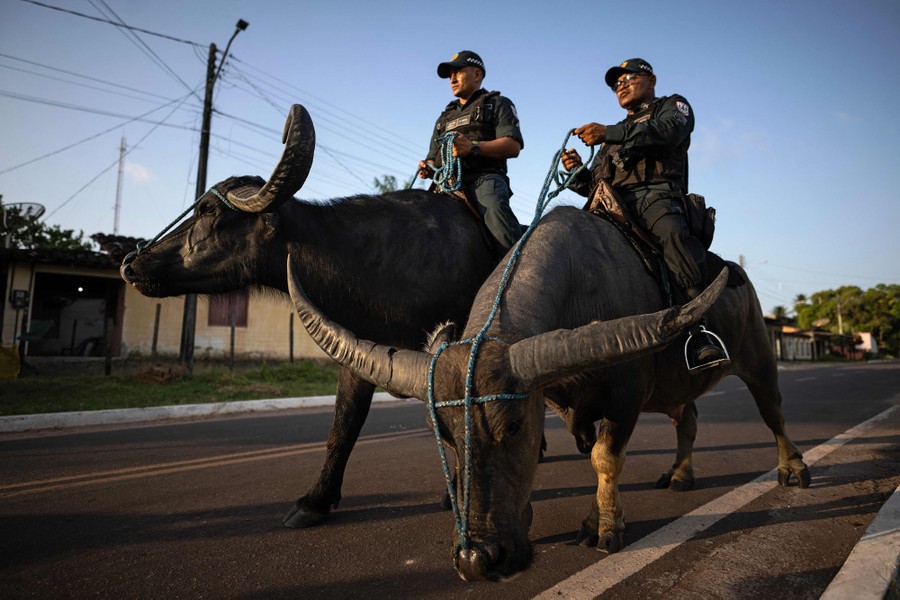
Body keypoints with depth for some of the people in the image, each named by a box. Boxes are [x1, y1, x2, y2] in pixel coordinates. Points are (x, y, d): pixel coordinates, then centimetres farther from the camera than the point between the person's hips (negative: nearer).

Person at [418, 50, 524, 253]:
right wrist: (426, 168, 5)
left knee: (494, 207, -36)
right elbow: (434, 159, 32)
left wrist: (473, 147, -17)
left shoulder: (497, 104, 18)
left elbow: (513, 146, -1)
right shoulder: (445, 117, 35)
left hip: (484, 177, -6)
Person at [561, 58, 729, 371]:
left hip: (654, 195, -6)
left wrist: (609, 133, -10)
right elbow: (592, 185, 31)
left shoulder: (673, 106, 25)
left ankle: (700, 333, -45)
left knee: (672, 235, -37)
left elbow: (668, 132, -3)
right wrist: (577, 171, 7)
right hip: (608, 205, 6)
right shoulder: (613, 139, 41)